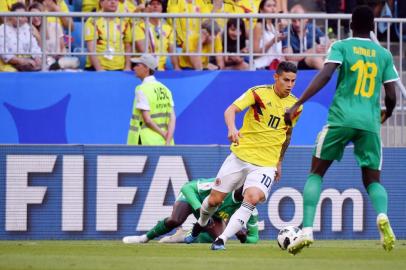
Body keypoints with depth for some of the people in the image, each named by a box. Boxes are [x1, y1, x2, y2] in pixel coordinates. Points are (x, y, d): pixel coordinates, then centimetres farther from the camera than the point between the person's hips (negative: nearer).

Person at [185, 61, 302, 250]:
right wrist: (232, 128, -42)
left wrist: (279, 162, 25)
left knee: (252, 199, -26)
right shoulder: (259, 93, -9)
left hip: (266, 164, 1)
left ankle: (222, 240, -22)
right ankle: (200, 224, 39)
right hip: (240, 155, -1)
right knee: (215, 199, 6)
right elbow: (231, 110, -21)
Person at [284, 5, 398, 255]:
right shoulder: (384, 55, 11)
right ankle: (382, 216, -23)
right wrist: (386, 113, 32)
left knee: (316, 173, 13)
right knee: (373, 180, 12)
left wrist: (297, 104, -15)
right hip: (370, 124, 2)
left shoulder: (341, 47, 4)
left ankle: (307, 231, -3)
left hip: (341, 119, -2)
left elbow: (325, 75, -12)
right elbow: (391, 96, 9)